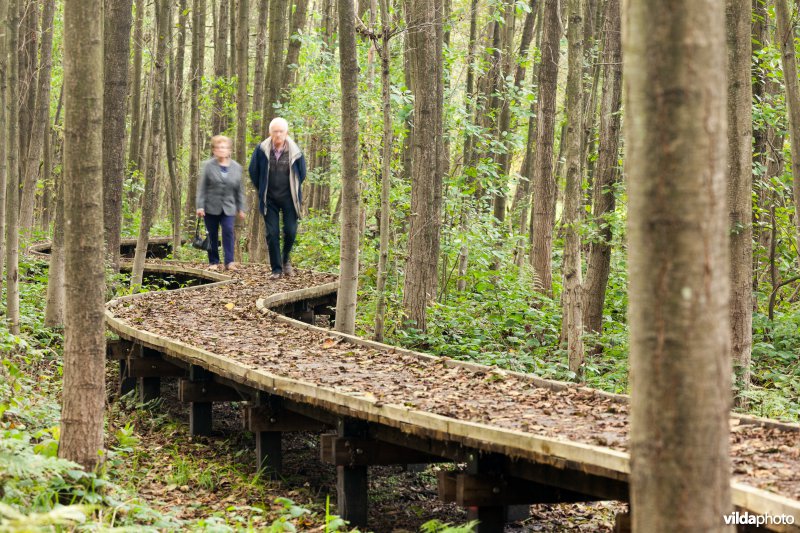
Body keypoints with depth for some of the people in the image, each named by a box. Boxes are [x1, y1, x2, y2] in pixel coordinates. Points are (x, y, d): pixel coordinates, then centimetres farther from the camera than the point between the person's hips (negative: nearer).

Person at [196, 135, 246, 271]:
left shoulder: (236, 167, 6)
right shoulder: (208, 166, -1)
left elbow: (239, 190, 10)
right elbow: (201, 187, -2)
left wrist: (241, 208, 9)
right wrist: (200, 206, -9)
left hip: (228, 208, 1)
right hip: (211, 207, -1)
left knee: (228, 231, -15)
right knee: (212, 235, 4)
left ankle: (229, 262, -14)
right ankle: (214, 262, 15)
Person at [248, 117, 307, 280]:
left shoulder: (294, 151, -6)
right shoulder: (262, 150, -7)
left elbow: (302, 173, 9)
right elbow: (253, 171, 6)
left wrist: (294, 190, 11)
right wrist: (262, 189, 10)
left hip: (288, 198, 0)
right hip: (269, 199, 0)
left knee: (291, 231, -5)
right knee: (272, 234, -1)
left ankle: (286, 259, 23)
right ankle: (277, 269, 7)